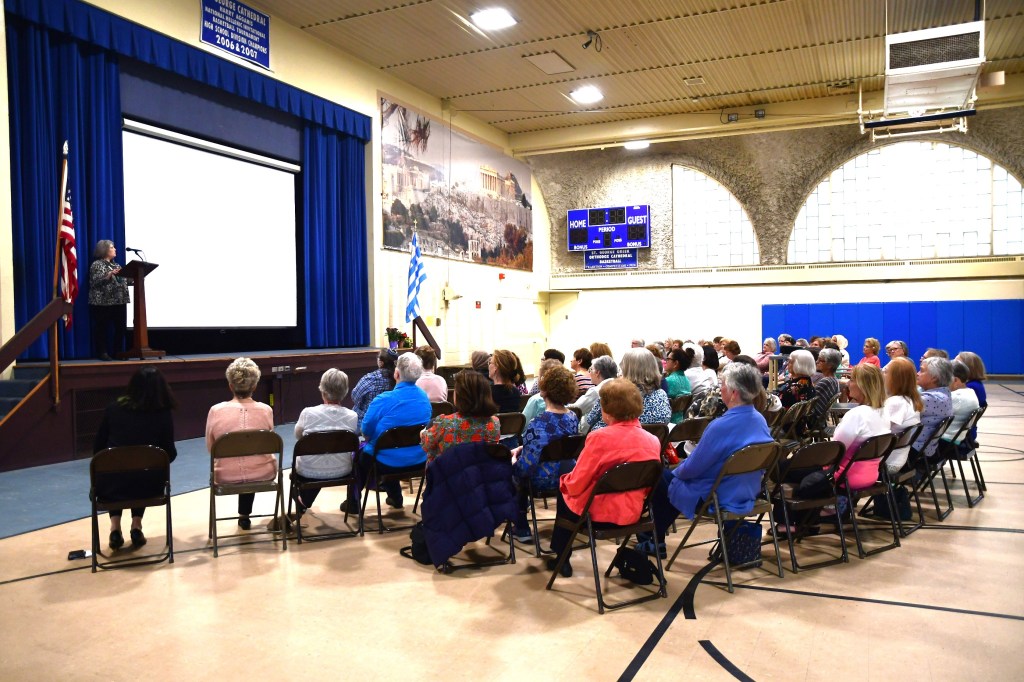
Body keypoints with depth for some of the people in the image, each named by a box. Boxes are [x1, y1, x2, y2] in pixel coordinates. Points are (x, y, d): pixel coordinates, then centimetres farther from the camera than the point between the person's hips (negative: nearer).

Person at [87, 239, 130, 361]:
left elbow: (122, 280, 20)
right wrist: (110, 275, -27)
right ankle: (102, 353, 5)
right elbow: (95, 282, -15)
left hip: (119, 301, 6)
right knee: (102, 328, -1)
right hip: (103, 302, -6)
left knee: (121, 327, 3)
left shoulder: (115, 265, 19)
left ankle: (117, 352, 12)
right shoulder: (97, 264, -2)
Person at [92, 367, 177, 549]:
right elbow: (170, 454, 1)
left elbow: (98, 447, 9)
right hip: (147, 486, -1)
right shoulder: (163, 414, -4)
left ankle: (115, 529, 23)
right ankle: (136, 527, 24)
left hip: (111, 485, 1)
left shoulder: (114, 408, 1)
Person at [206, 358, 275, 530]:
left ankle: (244, 515, 45)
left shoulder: (216, 411, -13)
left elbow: (210, 448, 1)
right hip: (262, 474, 0)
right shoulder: (266, 410, -12)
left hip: (226, 476, 1)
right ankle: (244, 515, 44)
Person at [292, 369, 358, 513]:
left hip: (310, 472, -1)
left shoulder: (308, 413, -21)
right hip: (341, 471, 1)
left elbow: (298, 435, 0)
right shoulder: (352, 416, -18)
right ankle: (305, 502, 51)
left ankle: (303, 502, 49)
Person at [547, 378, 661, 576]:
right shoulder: (653, 441, -5)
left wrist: (566, 481, 7)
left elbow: (576, 485, -15)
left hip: (599, 513, -5)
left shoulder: (600, 438, -22)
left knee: (564, 490, 26)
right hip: (632, 512, 6)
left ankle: (562, 558, 34)